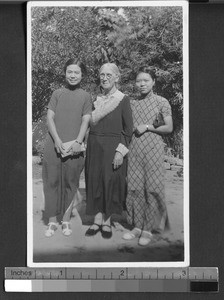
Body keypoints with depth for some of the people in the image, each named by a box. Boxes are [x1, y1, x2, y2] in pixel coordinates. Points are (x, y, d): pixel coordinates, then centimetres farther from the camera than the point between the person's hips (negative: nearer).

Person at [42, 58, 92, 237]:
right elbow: (50, 117, 4)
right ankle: (52, 221, 11)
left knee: (70, 184, 5)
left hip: (74, 147, -1)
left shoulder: (85, 96, 8)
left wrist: (78, 142, -13)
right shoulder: (57, 94, 9)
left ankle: (66, 220, 17)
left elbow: (85, 121, 1)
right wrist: (57, 140, -10)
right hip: (54, 146, 1)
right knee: (52, 182, 1)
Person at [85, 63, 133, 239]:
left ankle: (107, 222, 13)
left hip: (113, 147, -4)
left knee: (111, 182, 1)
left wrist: (120, 151, -14)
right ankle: (97, 220, 17)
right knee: (95, 182, 7)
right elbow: (90, 123, 14)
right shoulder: (96, 99, 9)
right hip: (94, 145, 5)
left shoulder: (123, 99, -5)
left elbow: (129, 129, -7)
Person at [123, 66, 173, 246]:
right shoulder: (133, 103, 11)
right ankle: (137, 226, 14)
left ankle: (149, 229, 6)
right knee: (134, 187, 3)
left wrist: (147, 127, -10)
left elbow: (169, 128, -3)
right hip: (134, 148, 4)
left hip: (153, 148, -4)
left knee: (152, 187, -3)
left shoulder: (161, 102, 0)